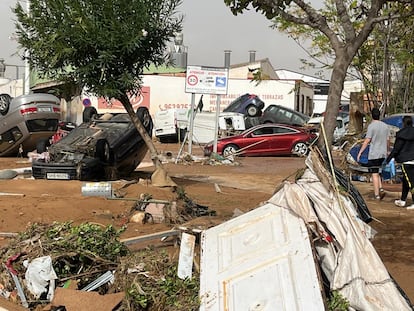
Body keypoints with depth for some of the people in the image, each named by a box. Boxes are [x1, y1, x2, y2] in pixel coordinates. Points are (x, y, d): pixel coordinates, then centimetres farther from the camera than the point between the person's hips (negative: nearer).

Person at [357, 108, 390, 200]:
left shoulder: (371, 126, -11)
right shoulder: (385, 126, 8)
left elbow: (367, 141, -13)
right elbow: (388, 140, 13)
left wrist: (360, 152, -7)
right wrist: (387, 151, 27)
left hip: (374, 154, -6)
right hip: (383, 154, 6)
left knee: (374, 174, -1)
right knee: (377, 172, 19)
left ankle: (377, 194, 1)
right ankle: (381, 189, 4)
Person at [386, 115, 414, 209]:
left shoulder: (402, 134, -13)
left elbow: (396, 148, -12)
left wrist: (389, 158, -5)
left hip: (406, 160, -7)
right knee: (406, 180, 17)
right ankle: (402, 200, 26)